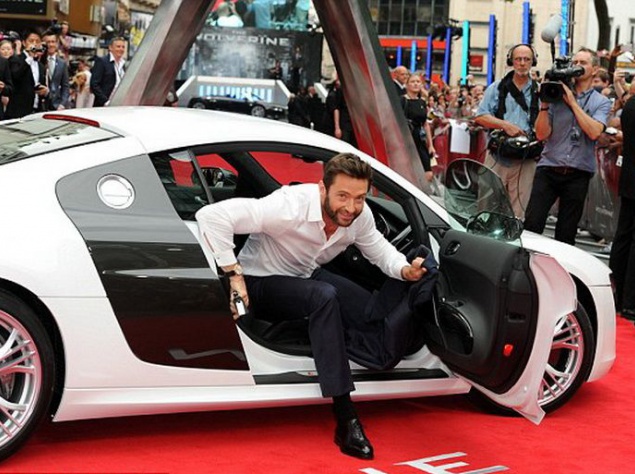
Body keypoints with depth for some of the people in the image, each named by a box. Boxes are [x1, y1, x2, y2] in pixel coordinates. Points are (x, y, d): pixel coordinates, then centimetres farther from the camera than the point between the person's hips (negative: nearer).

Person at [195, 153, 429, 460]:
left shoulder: (359, 216, -16)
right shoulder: (290, 207, -35)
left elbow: (380, 251, 3)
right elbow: (211, 216, -39)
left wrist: (406, 271, -20)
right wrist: (234, 276, -34)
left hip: (308, 276, 7)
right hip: (262, 283, -7)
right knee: (325, 297, -35)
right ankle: (345, 420, -35)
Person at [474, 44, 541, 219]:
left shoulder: (539, 91, 9)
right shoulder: (497, 88, 10)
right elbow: (480, 117, 3)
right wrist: (505, 125, -11)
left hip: (525, 160, 0)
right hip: (498, 156, 0)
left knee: (520, 210, 0)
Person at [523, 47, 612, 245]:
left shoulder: (601, 102, 6)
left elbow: (594, 132, -13)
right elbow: (542, 134, 1)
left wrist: (573, 102, -10)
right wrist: (544, 104, -10)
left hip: (578, 174, 0)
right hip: (548, 169, 0)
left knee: (566, 233, 7)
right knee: (531, 225, -9)